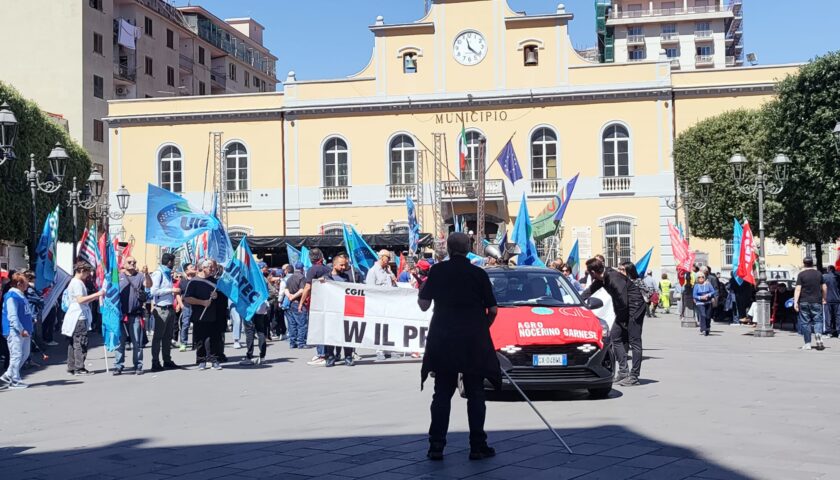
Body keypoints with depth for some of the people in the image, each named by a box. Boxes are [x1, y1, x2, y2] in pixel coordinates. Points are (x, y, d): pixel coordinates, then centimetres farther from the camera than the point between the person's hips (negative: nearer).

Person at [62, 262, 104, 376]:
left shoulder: (75, 282, 19)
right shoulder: (77, 283, -12)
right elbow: (80, 299, -22)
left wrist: (95, 297, 15)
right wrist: (97, 294, -21)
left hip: (76, 317, 10)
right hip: (79, 317, -10)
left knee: (73, 343, 11)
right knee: (80, 342, -8)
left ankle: (71, 367, 14)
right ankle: (79, 368, -8)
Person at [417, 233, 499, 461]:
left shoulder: (437, 271, -2)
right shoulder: (479, 274, -2)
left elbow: (424, 304, -1)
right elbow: (493, 309, 1)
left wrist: (421, 291, 20)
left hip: (443, 339, 1)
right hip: (473, 340, -1)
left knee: (442, 393, 9)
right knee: (475, 394, 8)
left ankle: (436, 446, 6)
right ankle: (478, 446, 7)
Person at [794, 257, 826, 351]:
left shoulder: (801, 274, -4)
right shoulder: (818, 273, 5)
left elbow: (798, 289, -10)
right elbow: (824, 288, 11)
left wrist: (795, 302, -11)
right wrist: (824, 299, 25)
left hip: (804, 302, -2)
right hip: (816, 301, 2)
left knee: (805, 322, 4)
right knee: (817, 320, 6)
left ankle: (807, 344, 5)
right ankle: (818, 336, -22)